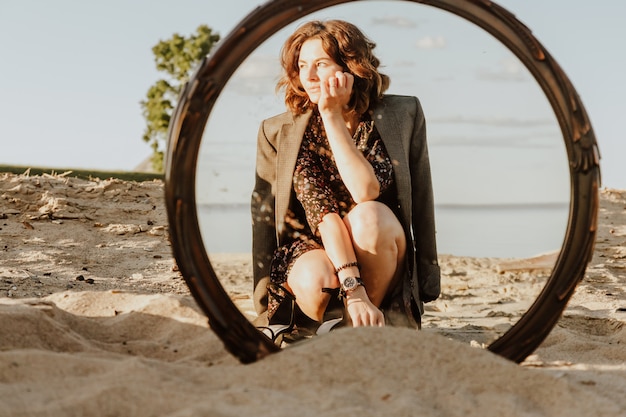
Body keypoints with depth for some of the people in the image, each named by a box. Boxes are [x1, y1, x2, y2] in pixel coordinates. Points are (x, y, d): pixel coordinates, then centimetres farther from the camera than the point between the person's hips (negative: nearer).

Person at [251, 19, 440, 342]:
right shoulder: (278, 132, -8)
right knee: (317, 278, -36)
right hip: (310, 251, 0)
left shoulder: (403, 114, -7)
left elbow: (366, 191, -21)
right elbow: (322, 213, -20)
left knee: (367, 215, -33)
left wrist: (332, 115, -22)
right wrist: (354, 290, -30)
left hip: (381, 264, 1)